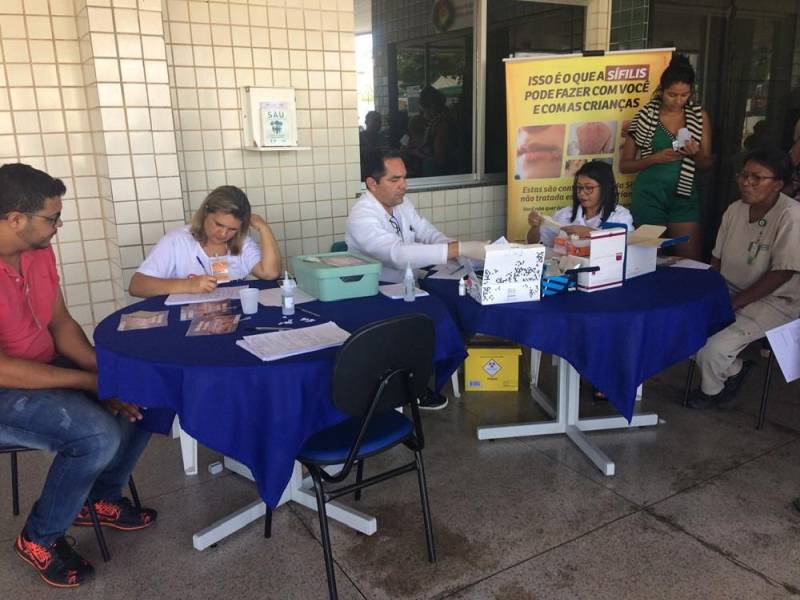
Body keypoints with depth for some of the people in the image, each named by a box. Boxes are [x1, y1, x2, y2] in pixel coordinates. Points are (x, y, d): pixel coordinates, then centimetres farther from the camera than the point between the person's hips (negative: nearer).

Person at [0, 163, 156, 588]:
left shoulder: (39, 251, -1)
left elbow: (61, 324, 5)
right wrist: (94, 382, -25)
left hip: (45, 371, 8)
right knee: (98, 434, -29)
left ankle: (100, 497, 18)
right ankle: (39, 537, 0)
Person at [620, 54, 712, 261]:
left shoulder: (699, 117, 5)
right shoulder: (645, 116, -2)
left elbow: (706, 164, 11)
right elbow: (624, 165, 0)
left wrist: (696, 153, -11)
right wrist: (655, 158, -15)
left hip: (684, 197, 2)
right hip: (649, 196, -2)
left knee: (691, 261, 0)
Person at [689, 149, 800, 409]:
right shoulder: (735, 209, 2)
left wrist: (733, 303, -22)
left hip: (773, 302, -7)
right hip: (730, 291, 7)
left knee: (714, 348, -25)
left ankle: (712, 389, 13)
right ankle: (733, 371, 11)